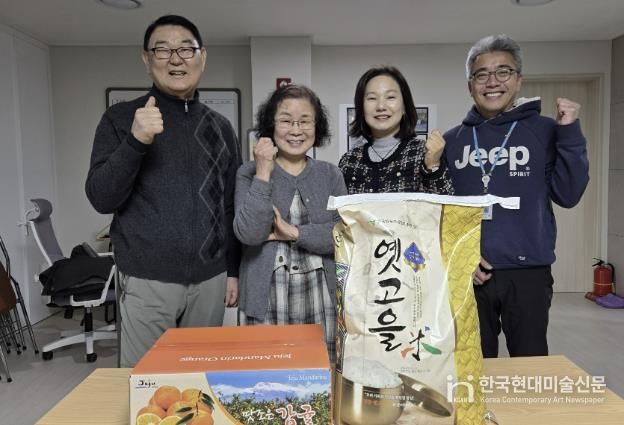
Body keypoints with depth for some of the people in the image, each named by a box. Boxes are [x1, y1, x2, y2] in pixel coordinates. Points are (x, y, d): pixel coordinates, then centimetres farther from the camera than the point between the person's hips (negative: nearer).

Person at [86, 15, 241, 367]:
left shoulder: (220, 127, 9)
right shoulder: (121, 119, 0)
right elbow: (102, 199, -8)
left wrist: (234, 269, 9)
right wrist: (135, 141, -22)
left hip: (210, 279, 3)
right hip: (148, 281, -2)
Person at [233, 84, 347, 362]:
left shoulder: (330, 175, 6)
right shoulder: (249, 173, 1)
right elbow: (249, 234, -13)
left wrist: (294, 233, -13)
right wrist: (263, 173, -15)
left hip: (321, 302, 2)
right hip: (266, 301, -1)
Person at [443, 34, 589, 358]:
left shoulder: (544, 131, 4)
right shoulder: (452, 140, 6)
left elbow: (568, 195, -5)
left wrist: (570, 133, -12)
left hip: (528, 272, -1)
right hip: (467, 274, 1)